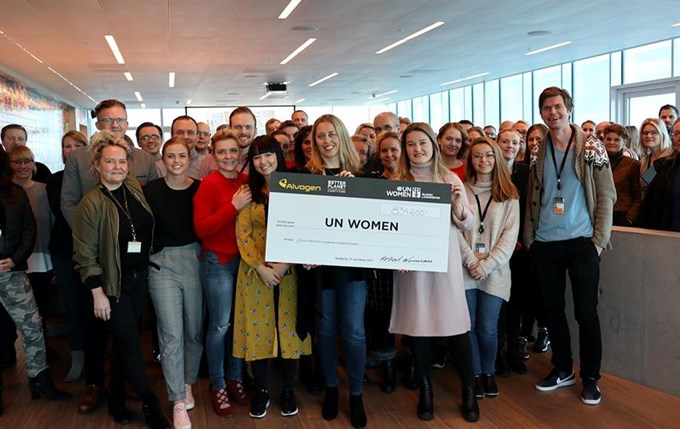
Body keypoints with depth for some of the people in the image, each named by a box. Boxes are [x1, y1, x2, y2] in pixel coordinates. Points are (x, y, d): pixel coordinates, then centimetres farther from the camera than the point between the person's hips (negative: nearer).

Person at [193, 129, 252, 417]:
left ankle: (235, 379, 28)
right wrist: (234, 206, -22)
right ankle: (218, 386, 17)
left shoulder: (248, 182, 5)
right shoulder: (208, 185, -9)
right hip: (218, 262, -5)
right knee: (220, 325, 2)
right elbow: (201, 229, -16)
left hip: (245, 259, 5)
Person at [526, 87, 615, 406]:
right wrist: (530, 238, 6)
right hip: (544, 246, 4)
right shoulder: (538, 154, 8)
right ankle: (563, 369, 26)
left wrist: (599, 240, -9)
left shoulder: (591, 148, -2)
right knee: (551, 309, 10)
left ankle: (590, 377, 16)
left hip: (581, 243, -3)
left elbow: (607, 196, -3)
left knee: (586, 312, 1)